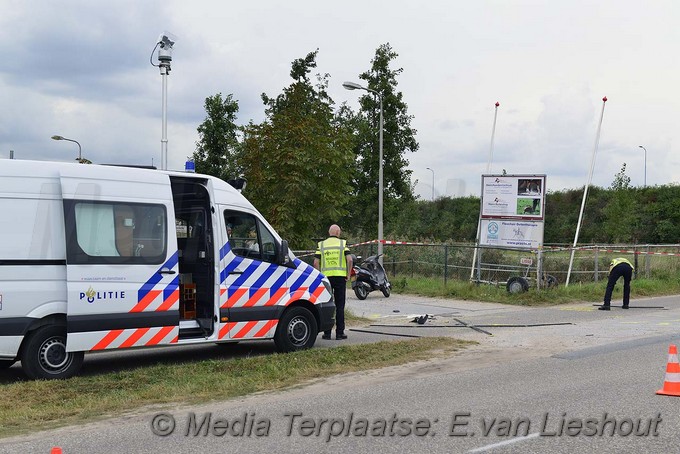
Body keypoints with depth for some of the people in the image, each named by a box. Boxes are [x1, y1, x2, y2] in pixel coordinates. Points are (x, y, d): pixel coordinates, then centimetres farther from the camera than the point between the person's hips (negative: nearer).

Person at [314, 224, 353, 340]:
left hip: (326, 277, 1)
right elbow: (349, 259, -9)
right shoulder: (343, 243, 2)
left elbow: (316, 263, -2)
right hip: (340, 277, -1)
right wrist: (348, 274, 1)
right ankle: (339, 333, 3)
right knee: (339, 305, 4)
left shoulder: (321, 244, 6)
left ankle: (327, 333, 7)